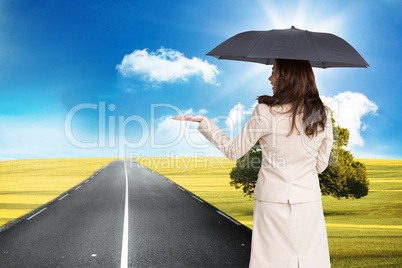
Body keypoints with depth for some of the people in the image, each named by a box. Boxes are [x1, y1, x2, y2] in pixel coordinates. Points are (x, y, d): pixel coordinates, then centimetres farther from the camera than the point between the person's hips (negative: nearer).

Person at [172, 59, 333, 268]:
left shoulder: (266, 112, -12)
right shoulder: (323, 115, -2)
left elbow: (233, 151, -3)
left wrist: (203, 122, 5)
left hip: (272, 201, -2)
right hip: (309, 201, 3)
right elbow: (320, 165, 8)